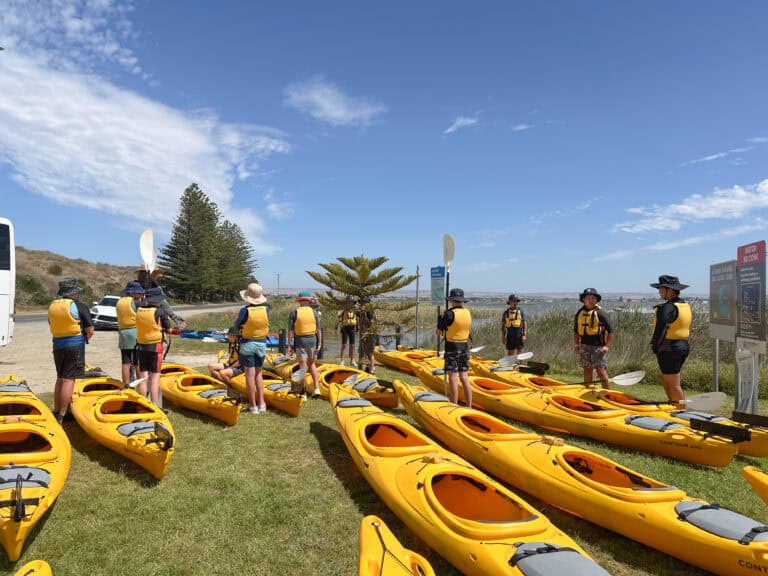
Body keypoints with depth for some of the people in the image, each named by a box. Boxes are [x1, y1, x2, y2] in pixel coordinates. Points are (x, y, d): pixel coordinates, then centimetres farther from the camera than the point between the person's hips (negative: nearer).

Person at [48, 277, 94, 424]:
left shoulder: (52, 306, 9)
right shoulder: (79, 306, -11)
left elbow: (52, 326, 17)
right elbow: (90, 330, -11)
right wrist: (85, 339, 7)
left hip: (57, 344, 7)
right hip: (75, 345, -6)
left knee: (60, 378, 19)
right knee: (68, 380, -4)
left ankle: (56, 410, 26)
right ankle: (61, 415, -4)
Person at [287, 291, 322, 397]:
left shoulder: (293, 312, -4)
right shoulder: (314, 312, 0)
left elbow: (290, 331, -7)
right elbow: (318, 329, -3)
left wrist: (289, 346, -4)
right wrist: (319, 344, 1)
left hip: (300, 342, -2)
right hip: (312, 340, 2)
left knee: (303, 366, 6)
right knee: (311, 364, 19)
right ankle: (317, 388, 9)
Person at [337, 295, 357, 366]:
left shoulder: (355, 310, 6)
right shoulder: (343, 310, -5)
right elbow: (337, 315, -24)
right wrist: (344, 308, -18)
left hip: (352, 329, 4)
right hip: (345, 329, -4)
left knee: (352, 345, 6)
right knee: (344, 345, -7)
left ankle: (352, 361, 14)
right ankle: (341, 361, 0)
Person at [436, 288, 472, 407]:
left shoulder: (449, 314, -14)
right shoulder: (468, 313, 5)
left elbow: (438, 332, -8)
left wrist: (441, 318, 8)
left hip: (452, 348, -6)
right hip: (465, 347, 6)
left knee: (453, 378, -1)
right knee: (464, 377, 10)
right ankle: (469, 407, 13)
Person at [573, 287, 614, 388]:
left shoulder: (600, 313, -6)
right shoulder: (579, 314, 8)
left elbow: (610, 331, -4)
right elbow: (576, 332, 17)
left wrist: (607, 346, -11)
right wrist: (577, 345, 10)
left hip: (598, 347, -5)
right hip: (585, 346, 5)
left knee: (601, 372, -8)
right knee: (587, 372, 13)